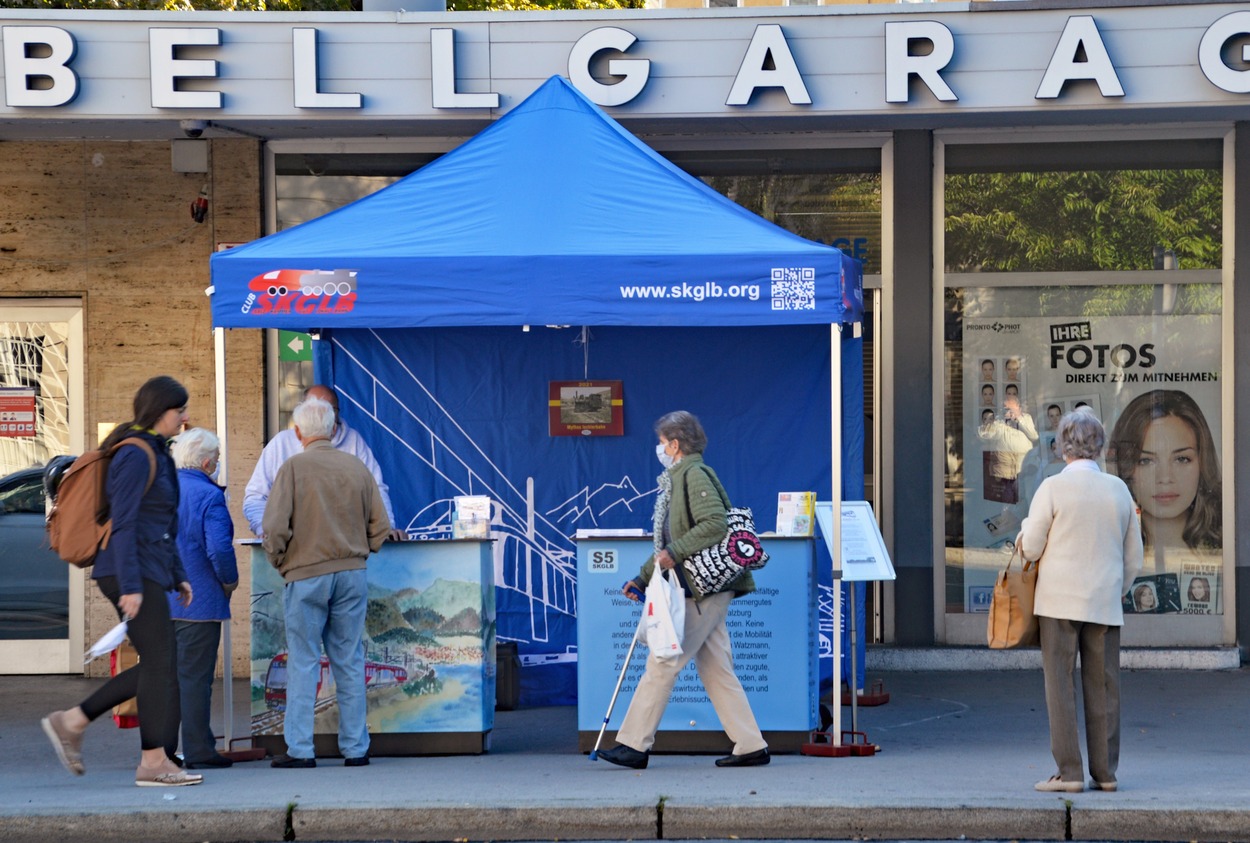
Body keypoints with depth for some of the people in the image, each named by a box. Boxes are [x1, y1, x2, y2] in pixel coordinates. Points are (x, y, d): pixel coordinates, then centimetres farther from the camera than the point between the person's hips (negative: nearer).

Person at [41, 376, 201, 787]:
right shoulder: (135, 456, -13)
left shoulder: (157, 454, 17)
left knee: (155, 665, 10)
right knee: (160, 663, -6)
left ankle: (71, 722, 13)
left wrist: (178, 576, 22)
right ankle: (154, 761, -2)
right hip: (133, 572, -10)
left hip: (149, 572, 10)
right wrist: (130, 586, -23)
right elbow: (123, 523, -19)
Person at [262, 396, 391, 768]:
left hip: (306, 575, -3)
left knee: (303, 662, 2)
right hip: (352, 575, 3)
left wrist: (281, 563, 4)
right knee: (350, 662, 8)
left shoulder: (293, 467, -7)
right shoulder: (357, 467, 4)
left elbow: (275, 528, -12)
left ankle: (299, 749, 1)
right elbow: (380, 526, 5)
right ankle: (355, 748, 11)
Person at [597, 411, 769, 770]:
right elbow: (670, 544, 26)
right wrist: (642, 578, 22)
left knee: (662, 663, -8)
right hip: (705, 591, 10)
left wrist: (674, 553, -21)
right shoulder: (677, 480, 21)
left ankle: (634, 744, -6)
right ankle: (750, 745, 8)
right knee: (716, 669, 8)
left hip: (704, 589, -10)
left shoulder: (695, 474, -10)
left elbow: (716, 524, -23)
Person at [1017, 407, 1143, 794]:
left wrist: (1027, 528, 16)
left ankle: (1069, 772, -3)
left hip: (1060, 602, -4)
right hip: (1105, 604, 4)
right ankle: (1105, 772, 9)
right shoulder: (1119, 490, 5)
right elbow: (1133, 558, 11)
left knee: (1061, 688, 0)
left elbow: (1030, 549, -5)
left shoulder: (1053, 488, -8)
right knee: (1103, 689, 7)